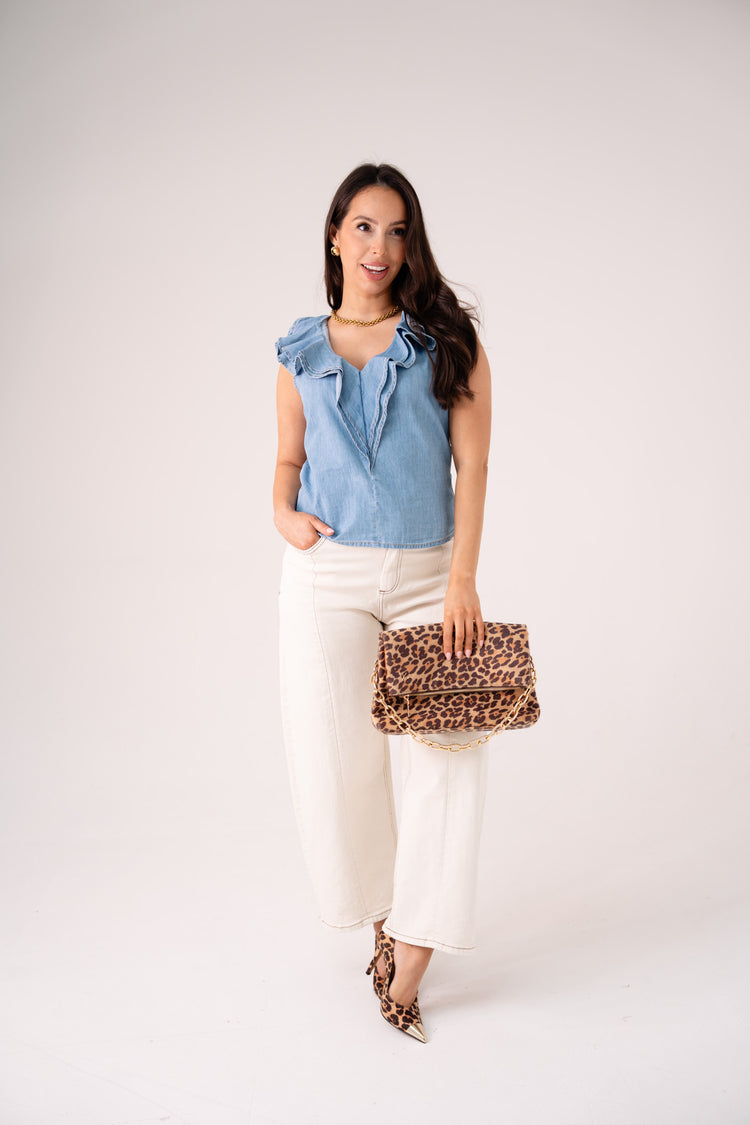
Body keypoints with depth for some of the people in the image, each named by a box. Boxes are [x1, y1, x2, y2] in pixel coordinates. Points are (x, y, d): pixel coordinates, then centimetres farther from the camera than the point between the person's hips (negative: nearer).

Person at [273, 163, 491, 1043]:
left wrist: (462, 580, -11)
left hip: (428, 574, -1)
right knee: (337, 758, 0)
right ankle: (381, 923, 25)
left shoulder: (448, 341, 3)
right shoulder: (301, 353, 9)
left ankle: (409, 964, 4)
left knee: (449, 751, -8)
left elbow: (472, 464, -3)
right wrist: (283, 513, -3)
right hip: (327, 575, 1)